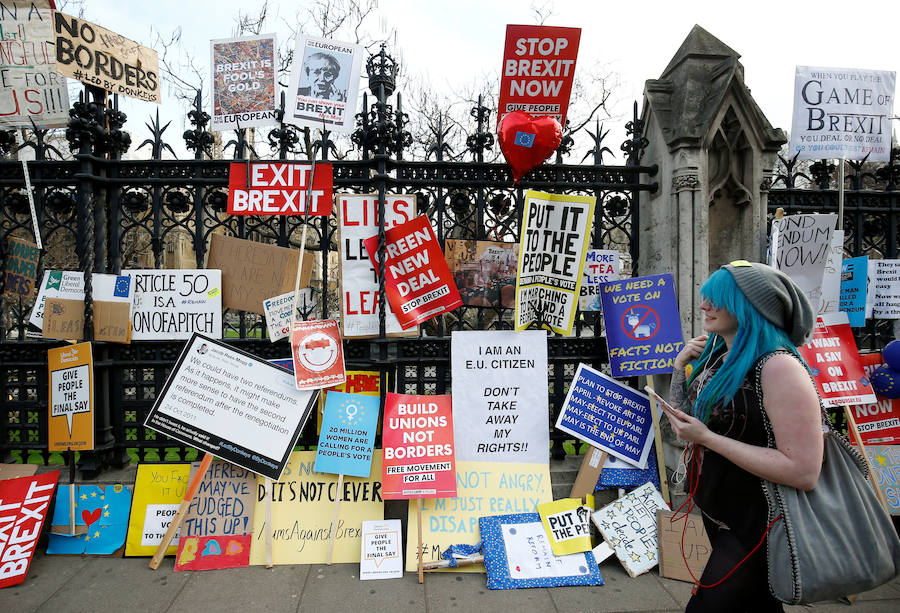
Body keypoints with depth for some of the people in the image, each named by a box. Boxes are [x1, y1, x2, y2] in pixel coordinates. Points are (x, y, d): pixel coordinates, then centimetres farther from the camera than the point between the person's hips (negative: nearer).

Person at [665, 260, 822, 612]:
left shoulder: (779, 366, -25)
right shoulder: (718, 354, 1)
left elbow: (804, 471, -30)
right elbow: (684, 414, 12)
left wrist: (706, 438, -28)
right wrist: (680, 367, -4)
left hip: (754, 527, -8)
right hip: (718, 513, 8)